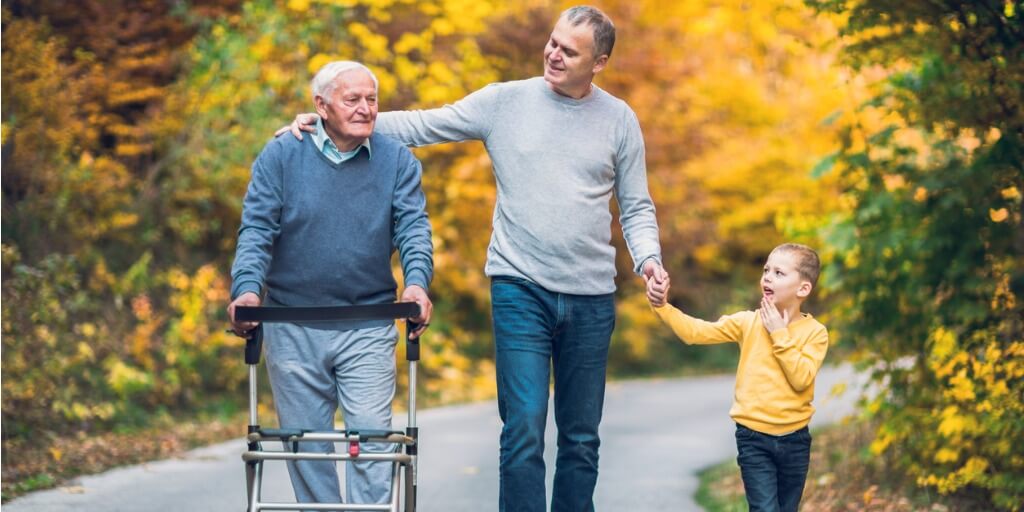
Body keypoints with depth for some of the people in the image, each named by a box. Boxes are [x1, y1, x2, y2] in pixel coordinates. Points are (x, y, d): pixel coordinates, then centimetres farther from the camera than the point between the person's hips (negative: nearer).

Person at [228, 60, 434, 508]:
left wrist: (417, 282, -24)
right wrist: (247, 288, -23)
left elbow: (413, 227, -5)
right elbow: (256, 230, -6)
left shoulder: (397, 160, 3)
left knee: (371, 437, -7)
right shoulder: (280, 156, 0)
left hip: (368, 330, 0)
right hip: (292, 329, 0)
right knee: (306, 443, 7)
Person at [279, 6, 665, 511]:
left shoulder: (619, 119, 5)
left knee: (581, 437, 8)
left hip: (590, 298, 2)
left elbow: (636, 208, 10)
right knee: (524, 429, -10)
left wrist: (648, 258, -9)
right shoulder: (505, 101, 1)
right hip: (521, 288, -2)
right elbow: (422, 126, 2)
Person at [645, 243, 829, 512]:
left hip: (794, 439, 1)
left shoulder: (815, 332, -4)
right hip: (754, 438, -1)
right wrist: (662, 306, -23)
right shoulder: (748, 322, -1)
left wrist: (779, 335, -16)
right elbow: (697, 332, -10)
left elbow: (801, 379, -17)